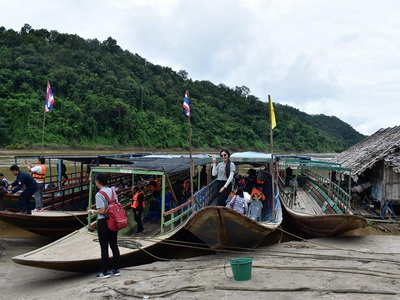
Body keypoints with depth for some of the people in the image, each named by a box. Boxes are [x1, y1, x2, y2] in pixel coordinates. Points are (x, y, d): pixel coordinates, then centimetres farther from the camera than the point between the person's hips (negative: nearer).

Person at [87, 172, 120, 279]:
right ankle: (116, 269, 21)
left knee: (104, 247, 2)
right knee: (114, 245, 13)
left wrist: (93, 211, -2)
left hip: (103, 222, -7)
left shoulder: (99, 194, -16)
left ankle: (105, 271, 10)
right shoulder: (112, 191, 5)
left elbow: (102, 211, -18)